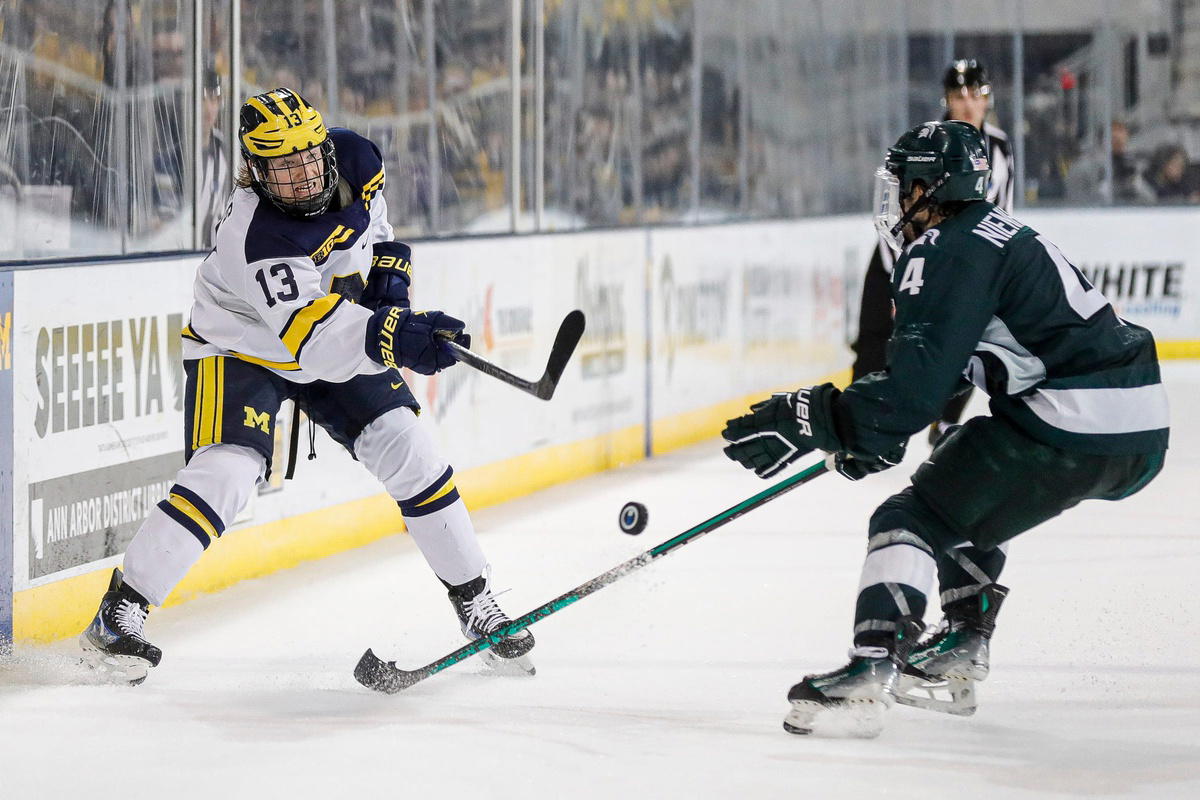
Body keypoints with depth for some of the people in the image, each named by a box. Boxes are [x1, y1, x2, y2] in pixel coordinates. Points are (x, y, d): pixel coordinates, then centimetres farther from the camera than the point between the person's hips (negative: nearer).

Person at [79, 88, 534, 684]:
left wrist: (388, 264, -6)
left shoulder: (354, 159, -17)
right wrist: (390, 338, -61)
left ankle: (474, 601, 9)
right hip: (241, 347, -6)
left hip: (339, 337, 6)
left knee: (406, 448, -4)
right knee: (226, 471, -24)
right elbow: (307, 333, -47)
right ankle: (118, 614, -18)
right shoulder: (254, 236, -36)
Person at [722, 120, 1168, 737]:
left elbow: (914, 383, -19)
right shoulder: (1003, 236, 23)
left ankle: (869, 674, -23)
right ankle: (963, 651, 33)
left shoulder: (950, 252, -9)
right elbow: (938, 365, 28)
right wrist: (867, 437, 25)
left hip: (1072, 426, -10)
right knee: (962, 506, 30)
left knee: (912, 520, -7)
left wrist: (802, 421, -19)